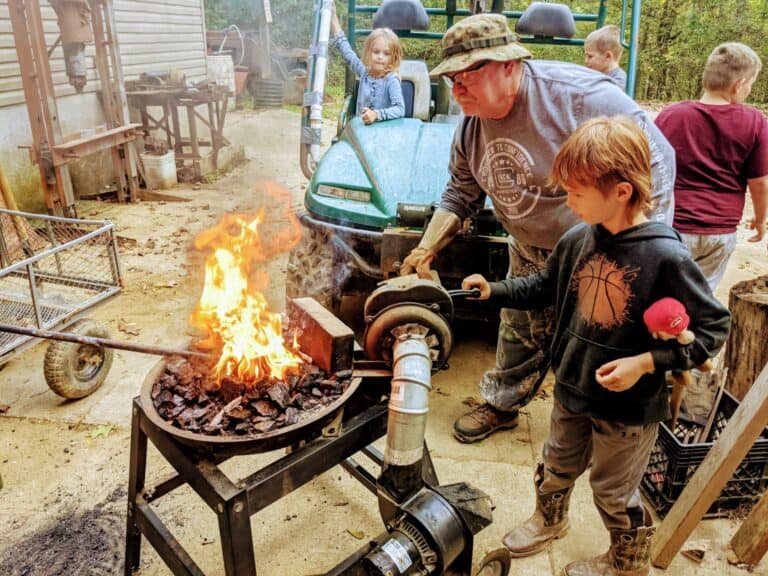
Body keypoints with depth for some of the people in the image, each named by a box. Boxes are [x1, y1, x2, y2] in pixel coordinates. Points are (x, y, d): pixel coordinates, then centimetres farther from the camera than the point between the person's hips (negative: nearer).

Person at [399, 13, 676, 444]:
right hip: (529, 255, 6)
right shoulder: (471, 127, -5)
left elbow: (655, 156, -21)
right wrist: (427, 248, -5)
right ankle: (500, 405, 43)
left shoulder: (577, 94, -28)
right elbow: (460, 196, 7)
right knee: (520, 336, 21)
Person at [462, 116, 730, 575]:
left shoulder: (665, 257, -25)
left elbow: (715, 326, -17)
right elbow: (546, 287, 10)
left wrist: (645, 362, -25)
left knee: (614, 492, 17)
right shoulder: (578, 240, -8)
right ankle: (550, 520, 56)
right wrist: (494, 290, 0)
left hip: (629, 406, -5)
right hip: (572, 390, 5)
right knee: (557, 467, 26)